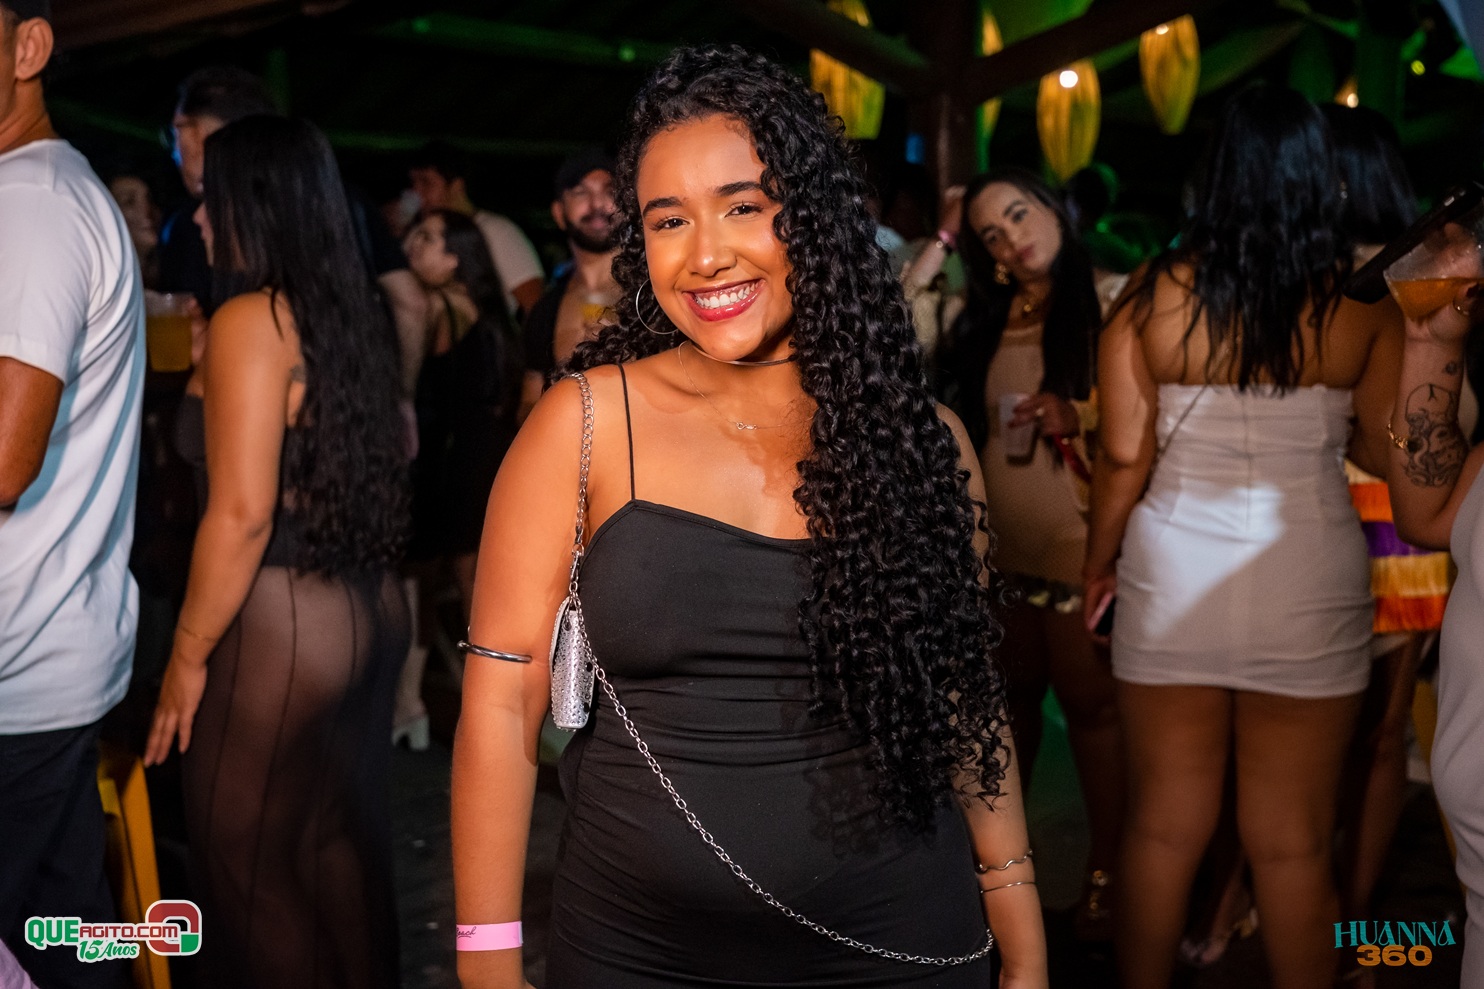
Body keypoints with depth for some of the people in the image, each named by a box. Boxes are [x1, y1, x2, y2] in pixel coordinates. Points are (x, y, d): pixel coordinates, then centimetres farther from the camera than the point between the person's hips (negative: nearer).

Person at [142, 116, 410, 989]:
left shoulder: (250, 319, -15)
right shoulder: (353, 313, 9)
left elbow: (243, 511, -19)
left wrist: (188, 655, -11)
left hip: (281, 624, -8)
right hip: (369, 607, 8)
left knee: (249, 867, 6)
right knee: (342, 844, 18)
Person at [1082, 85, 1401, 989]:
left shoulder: (1153, 298, -5)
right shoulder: (1361, 306, -4)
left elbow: (1125, 457, -6)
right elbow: (1384, 454, 1)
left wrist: (1100, 562, 8)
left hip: (1171, 582, 1)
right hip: (1309, 585, 0)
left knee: (1164, 828, 13)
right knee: (1294, 845, 10)